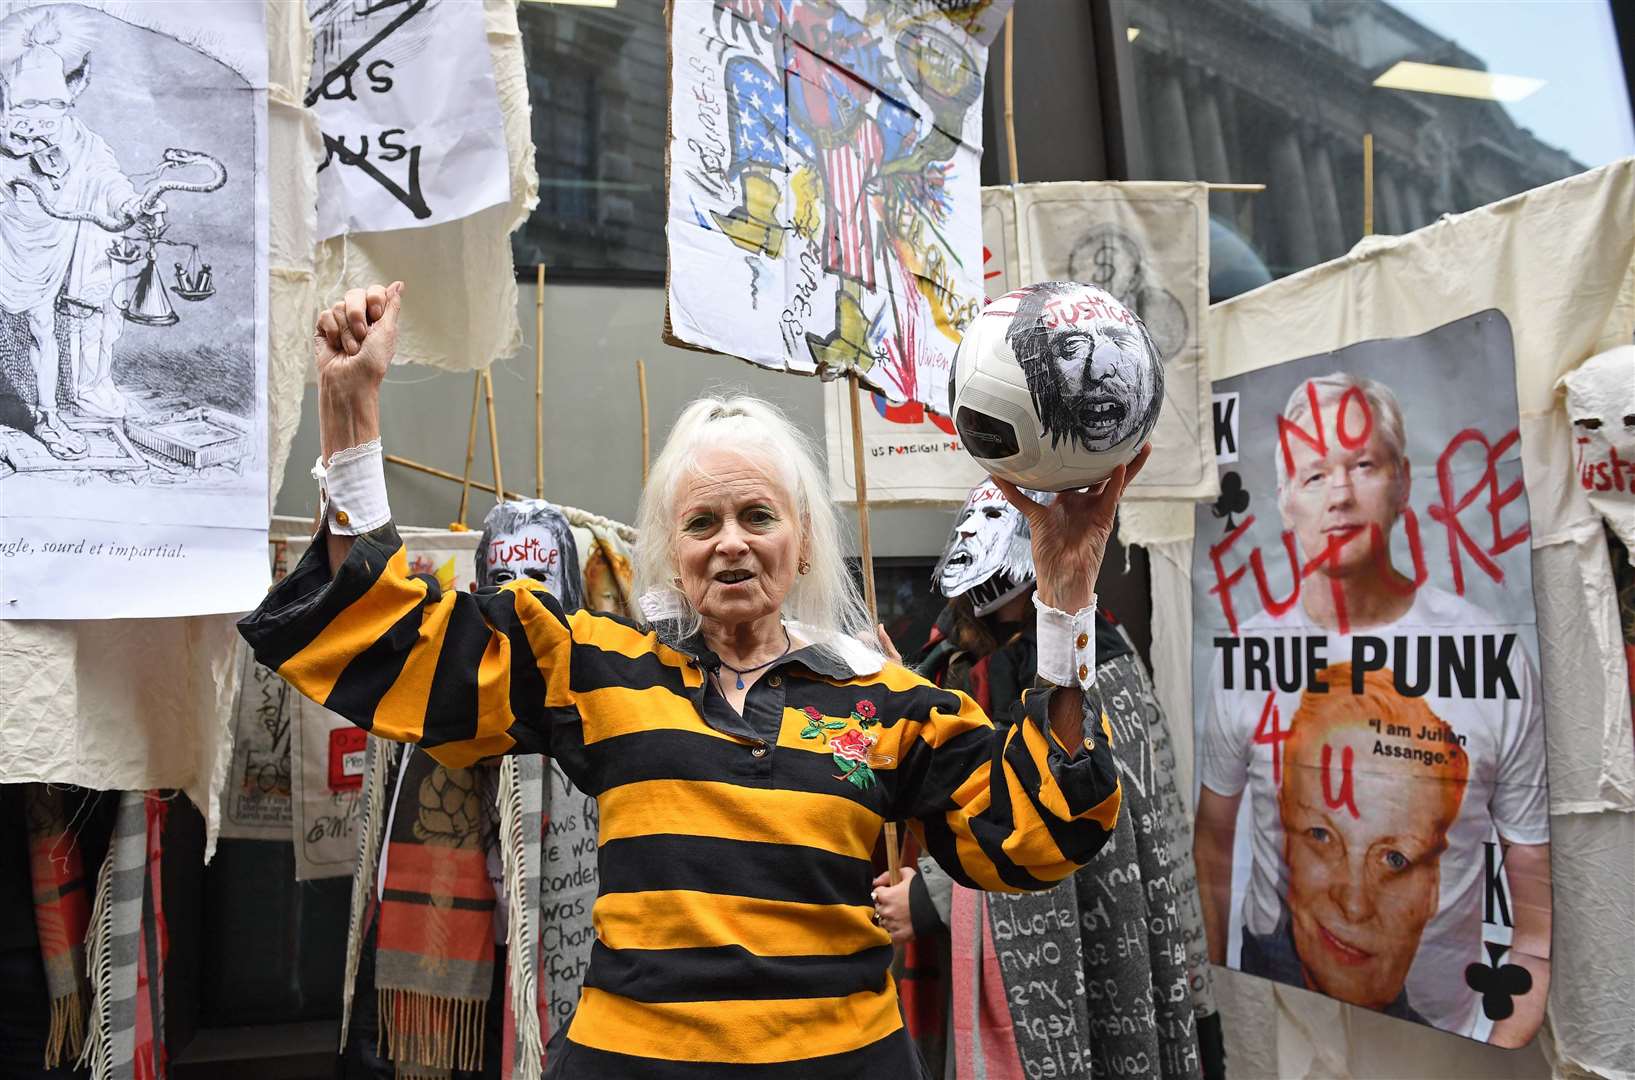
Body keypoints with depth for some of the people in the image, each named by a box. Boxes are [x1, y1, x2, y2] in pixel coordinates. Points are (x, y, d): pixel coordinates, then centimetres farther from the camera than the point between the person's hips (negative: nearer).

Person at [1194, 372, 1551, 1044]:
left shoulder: (1493, 657, -15)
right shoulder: (1243, 658, -9)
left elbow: (1536, 869, -8)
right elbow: (1213, 837, 1)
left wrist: (1505, 1052, -11)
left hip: (1435, 1028, -1)